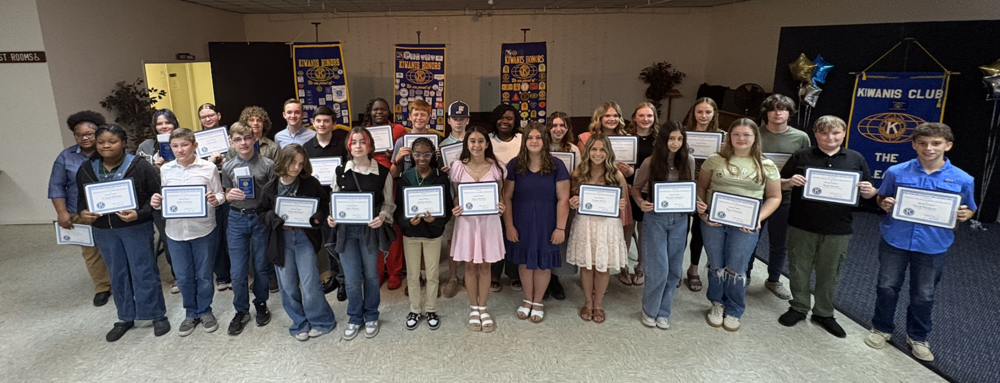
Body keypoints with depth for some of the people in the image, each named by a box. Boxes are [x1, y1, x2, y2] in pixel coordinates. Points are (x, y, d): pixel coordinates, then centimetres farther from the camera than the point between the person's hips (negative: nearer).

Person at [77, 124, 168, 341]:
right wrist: (83, 212, -6)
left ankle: (157, 315, 15)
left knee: (144, 272, 2)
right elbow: (81, 197, 15)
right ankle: (126, 317, 28)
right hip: (103, 231, 5)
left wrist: (139, 214, -22)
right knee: (117, 274, 15)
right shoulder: (86, 169, 4)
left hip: (136, 228, -4)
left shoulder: (140, 167, -10)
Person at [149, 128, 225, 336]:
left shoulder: (208, 168, -5)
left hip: (203, 230, -3)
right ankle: (191, 313, 31)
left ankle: (205, 311, 30)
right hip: (175, 231, 3)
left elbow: (220, 196, -2)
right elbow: (163, 199, 11)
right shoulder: (165, 169, 4)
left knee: (204, 275, 10)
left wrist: (215, 200, -24)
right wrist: (156, 203, -11)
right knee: (183, 277, 12)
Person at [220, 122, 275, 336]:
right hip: (237, 219, 2)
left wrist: (269, 197, -20)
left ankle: (261, 304, 32)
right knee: (237, 271, 3)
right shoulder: (228, 167, 3)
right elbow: (227, 196, 12)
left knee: (260, 266, 11)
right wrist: (230, 195, -10)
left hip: (261, 218, -2)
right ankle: (241, 311, 22)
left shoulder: (267, 165, -5)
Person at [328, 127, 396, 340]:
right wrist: (331, 217, -10)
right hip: (346, 229, 1)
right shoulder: (341, 171, 1)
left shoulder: (382, 172, -4)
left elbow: (388, 202, 1)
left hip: (370, 229, -1)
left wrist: (382, 217, -17)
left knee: (371, 275, 11)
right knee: (351, 278, 5)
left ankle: (371, 317, 31)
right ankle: (354, 319, 26)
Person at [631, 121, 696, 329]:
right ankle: (649, 311, 18)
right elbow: (635, 188, 1)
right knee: (659, 269, -4)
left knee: (674, 269, 9)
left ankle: (663, 312, 26)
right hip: (655, 218, -3)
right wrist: (641, 202, -18)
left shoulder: (688, 160, 0)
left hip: (679, 219, 3)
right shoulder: (650, 162, -9)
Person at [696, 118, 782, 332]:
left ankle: (734, 311, 25)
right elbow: (701, 187, 7)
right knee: (716, 266, 10)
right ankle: (717, 304, 32)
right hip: (713, 221, 1)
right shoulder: (715, 160, 2)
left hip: (745, 225, 0)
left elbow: (774, 197, 6)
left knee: (735, 270, 3)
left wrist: (758, 218, -9)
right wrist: (702, 209, -8)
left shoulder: (766, 166, 3)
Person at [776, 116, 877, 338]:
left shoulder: (856, 159, 6)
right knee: (799, 270, 9)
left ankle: (824, 313, 28)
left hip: (838, 230, 1)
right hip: (802, 226, -1)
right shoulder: (802, 157, 2)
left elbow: (868, 192, 11)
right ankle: (798, 308, 26)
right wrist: (790, 182, -17)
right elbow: (780, 184, 5)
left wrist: (869, 191, -13)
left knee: (829, 274, 11)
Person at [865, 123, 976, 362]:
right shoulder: (896, 172, -5)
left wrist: (964, 214, -14)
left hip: (933, 246, 0)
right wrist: (884, 204, -14)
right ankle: (882, 329, 30)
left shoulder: (962, 179, -4)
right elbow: (881, 198, 9)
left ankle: (918, 337, 34)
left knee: (924, 295, 12)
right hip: (895, 241, 0)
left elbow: (969, 210, 9)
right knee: (887, 287, 9)